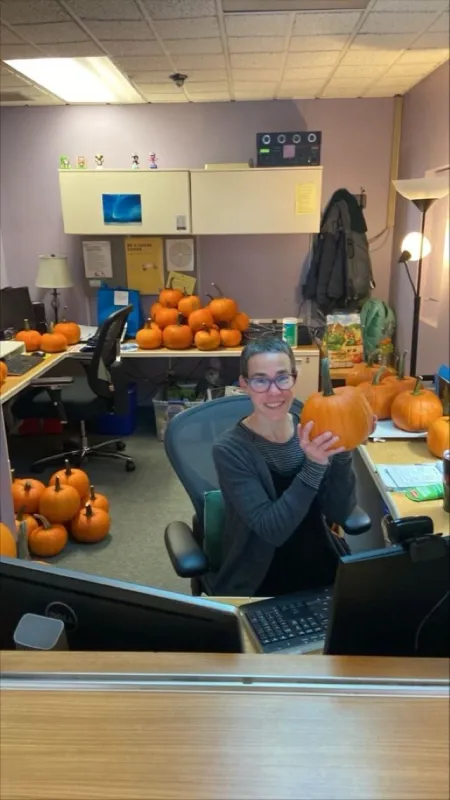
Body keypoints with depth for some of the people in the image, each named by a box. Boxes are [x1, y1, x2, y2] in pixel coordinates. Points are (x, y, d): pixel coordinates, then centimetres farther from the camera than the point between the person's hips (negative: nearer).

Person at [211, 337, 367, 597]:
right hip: (261, 582, -4)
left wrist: (342, 454, -21)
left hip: (325, 567, 4)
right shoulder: (231, 449, -16)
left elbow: (339, 513, -7)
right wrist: (313, 466, -30)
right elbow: (272, 530, -21)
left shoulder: (309, 428, -6)